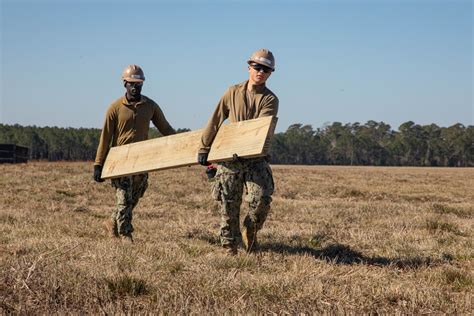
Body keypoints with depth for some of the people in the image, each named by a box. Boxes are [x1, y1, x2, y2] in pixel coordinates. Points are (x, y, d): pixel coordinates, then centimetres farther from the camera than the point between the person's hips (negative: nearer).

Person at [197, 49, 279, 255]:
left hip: (255, 159, -1)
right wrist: (204, 147, 8)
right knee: (229, 206, 2)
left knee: (261, 199, -17)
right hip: (229, 159, 1)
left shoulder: (270, 100, 0)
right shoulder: (233, 93, 7)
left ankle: (250, 231, 12)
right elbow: (215, 121, 9)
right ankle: (229, 247, 14)